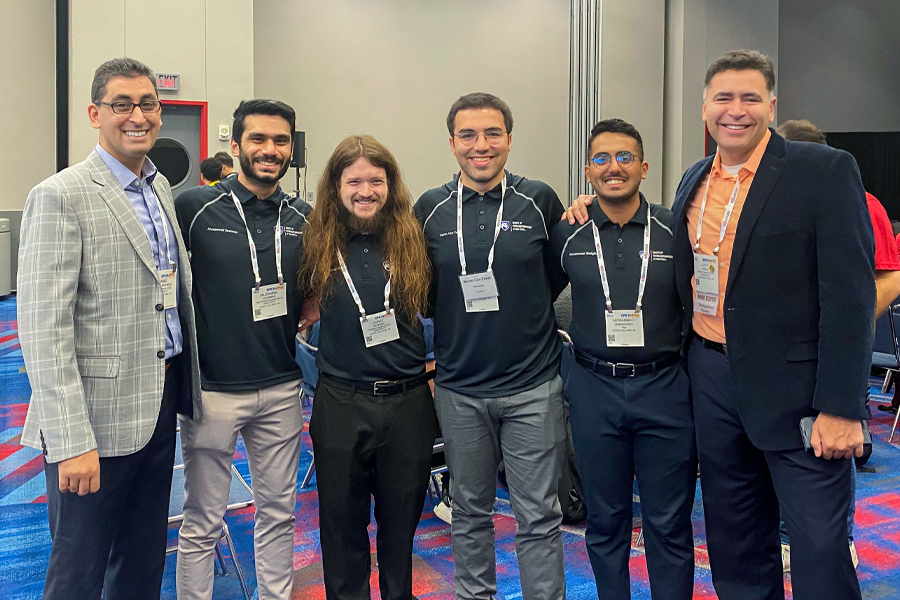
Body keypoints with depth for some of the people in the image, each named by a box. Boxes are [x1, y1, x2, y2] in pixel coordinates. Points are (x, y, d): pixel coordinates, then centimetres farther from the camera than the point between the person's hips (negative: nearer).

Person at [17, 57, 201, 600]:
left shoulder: (160, 187, 11)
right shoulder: (61, 197, -13)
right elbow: (44, 330, -17)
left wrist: (183, 388, 13)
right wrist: (72, 442, -21)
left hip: (160, 404, 7)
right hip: (98, 414, -7)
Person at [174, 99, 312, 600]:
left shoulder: (304, 218, 4)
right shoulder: (195, 207, -7)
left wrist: (308, 311, -1)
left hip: (282, 389, 4)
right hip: (213, 389, -3)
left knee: (278, 512, 16)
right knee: (202, 523, 8)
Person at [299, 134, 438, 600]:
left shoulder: (412, 239, -1)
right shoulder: (320, 244, -1)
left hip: (407, 400, 0)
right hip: (340, 403, 0)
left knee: (401, 517, 16)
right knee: (343, 522, 13)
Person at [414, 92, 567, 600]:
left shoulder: (540, 200, -3)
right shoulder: (431, 208, 2)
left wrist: (523, 310, 1)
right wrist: (428, 355, 5)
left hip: (533, 386, -2)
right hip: (459, 389, 2)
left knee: (539, 516, 5)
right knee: (470, 511, 16)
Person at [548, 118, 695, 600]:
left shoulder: (675, 231, -1)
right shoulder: (568, 235, 1)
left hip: (664, 389, -1)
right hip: (594, 389, 1)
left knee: (669, 524, 9)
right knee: (605, 521, 14)